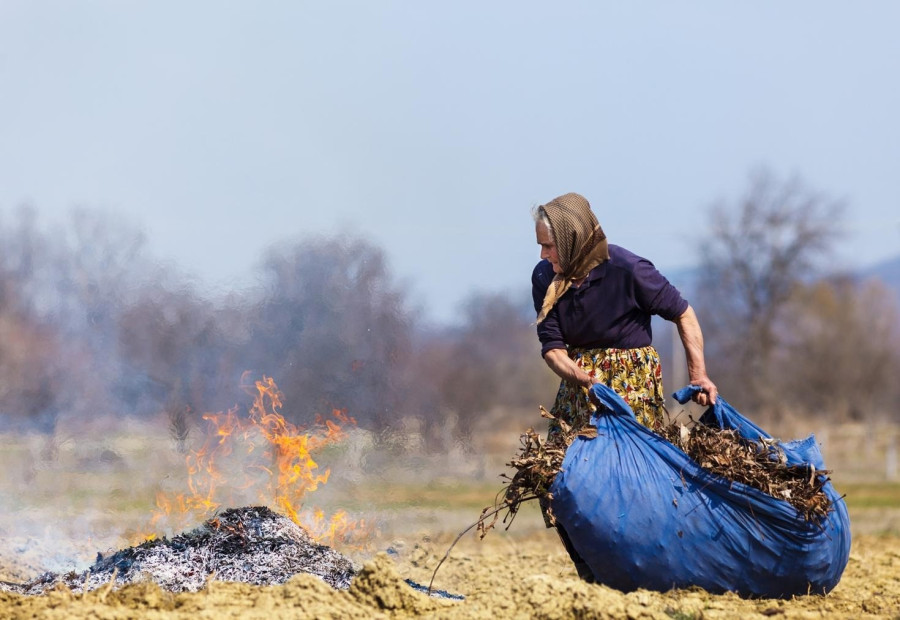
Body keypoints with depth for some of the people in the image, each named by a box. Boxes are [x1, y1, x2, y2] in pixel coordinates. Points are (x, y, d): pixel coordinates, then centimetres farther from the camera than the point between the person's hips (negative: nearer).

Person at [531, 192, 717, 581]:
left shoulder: (628, 270, -19)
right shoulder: (545, 278, -5)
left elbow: (683, 314, -7)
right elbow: (552, 346, -6)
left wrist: (699, 375, -12)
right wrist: (581, 378, -25)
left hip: (633, 380, -5)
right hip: (579, 378, 5)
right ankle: (592, 575, 11)